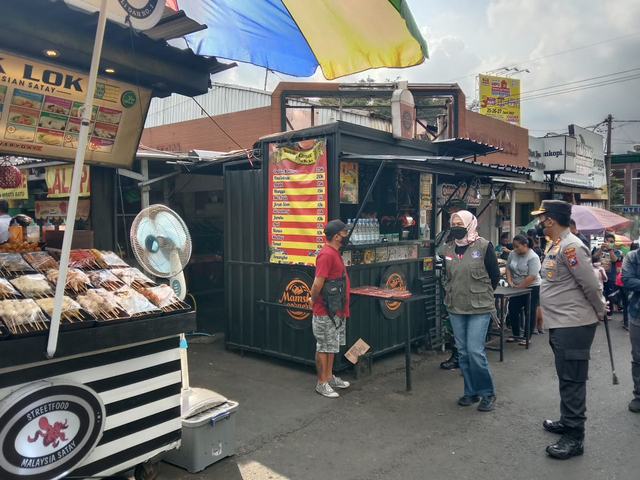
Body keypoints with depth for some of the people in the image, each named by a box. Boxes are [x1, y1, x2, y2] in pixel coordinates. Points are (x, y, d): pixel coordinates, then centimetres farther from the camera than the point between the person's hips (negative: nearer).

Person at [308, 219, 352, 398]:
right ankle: (322, 383, 13)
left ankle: (329, 377, 30)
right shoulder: (326, 254, -22)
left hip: (336, 310, 10)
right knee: (324, 347, 2)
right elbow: (317, 283, -24)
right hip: (326, 312, -10)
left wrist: (314, 298, 8)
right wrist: (314, 300, -8)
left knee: (331, 346, 18)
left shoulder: (335, 253, 12)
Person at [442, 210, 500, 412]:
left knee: (475, 351, -8)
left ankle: (487, 393, 12)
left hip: (479, 309, -5)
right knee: (463, 352, 10)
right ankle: (471, 392, 25)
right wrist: (450, 296, 12)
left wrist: (483, 296, 5)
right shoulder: (448, 249, 5)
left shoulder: (483, 246, -9)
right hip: (455, 309, 5)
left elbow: (495, 275, -1)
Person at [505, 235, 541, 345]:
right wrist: (510, 282, -7)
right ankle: (515, 334, 20)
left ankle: (527, 338, 12)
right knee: (513, 311, 6)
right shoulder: (512, 254, 1)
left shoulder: (533, 257, -19)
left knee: (530, 313, 3)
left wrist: (519, 287, -17)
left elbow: (532, 277, -22)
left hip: (531, 288, -6)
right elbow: (508, 269, 6)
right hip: (516, 289, 6)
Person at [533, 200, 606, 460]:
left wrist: (600, 313, -5)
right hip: (560, 324, 10)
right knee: (566, 378, 21)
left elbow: (591, 285, -17)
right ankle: (567, 422, 36)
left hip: (573, 326, -10)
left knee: (572, 380, -3)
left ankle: (574, 438, 7)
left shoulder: (570, 247, -20)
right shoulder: (554, 245, 12)